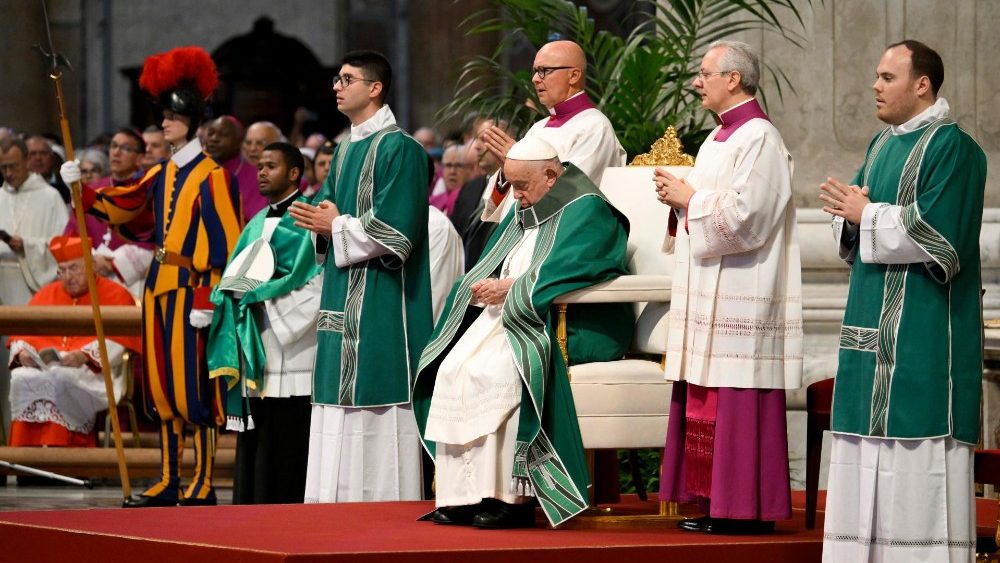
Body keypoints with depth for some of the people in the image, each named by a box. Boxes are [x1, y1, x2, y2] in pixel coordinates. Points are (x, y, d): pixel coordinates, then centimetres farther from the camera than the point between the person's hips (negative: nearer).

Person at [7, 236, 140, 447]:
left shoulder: (115, 295, 10)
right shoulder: (46, 294, 25)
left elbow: (117, 340, -5)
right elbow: (22, 333, 19)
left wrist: (86, 354, -21)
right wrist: (23, 353, -5)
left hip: (93, 371, -4)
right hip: (43, 366, 4)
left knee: (59, 380, -38)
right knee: (21, 379, -31)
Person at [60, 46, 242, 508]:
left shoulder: (211, 177, -9)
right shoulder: (160, 175, 14)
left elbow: (223, 244, -13)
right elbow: (120, 208, 12)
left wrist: (207, 300, -18)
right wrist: (83, 190, -2)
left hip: (190, 291, -8)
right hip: (159, 288, 8)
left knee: (193, 387, -6)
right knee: (163, 387, 9)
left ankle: (203, 485, -1)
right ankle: (169, 482, 15)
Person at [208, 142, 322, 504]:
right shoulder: (257, 224, 20)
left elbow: (313, 284, -13)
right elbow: (236, 277, 21)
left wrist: (261, 296, -13)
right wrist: (232, 290, -1)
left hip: (290, 356, -8)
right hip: (254, 352, 8)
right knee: (253, 443, 7)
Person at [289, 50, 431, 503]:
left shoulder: (399, 150, -10)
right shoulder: (345, 150, 17)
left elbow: (397, 231, -17)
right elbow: (327, 205, 21)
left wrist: (336, 225, -11)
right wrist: (320, 222, -3)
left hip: (380, 299, -9)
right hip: (342, 299, 9)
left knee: (376, 409, -8)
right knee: (340, 403, 8)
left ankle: (385, 507, -5)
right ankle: (339, 503, 11)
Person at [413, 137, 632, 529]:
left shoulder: (587, 212, -7)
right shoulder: (523, 212, 20)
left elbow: (558, 277, -19)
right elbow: (490, 269, 20)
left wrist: (509, 289, -17)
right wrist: (490, 287, -2)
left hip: (568, 326, -9)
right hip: (508, 317, 9)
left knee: (492, 371, -32)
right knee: (451, 368, -16)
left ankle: (509, 496, -29)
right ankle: (461, 494, -20)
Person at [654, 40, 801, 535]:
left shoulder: (758, 139, -12)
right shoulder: (719, 138, 18)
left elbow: (744, 215, -20)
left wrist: (688, 197, -10)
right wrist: (680, 198, 7)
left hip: (740, 298, -10)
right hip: (711, 296, 10)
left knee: (737, 403, -8)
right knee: (708, 402, 8)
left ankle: (747, 510, -5)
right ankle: (715, 505, 12)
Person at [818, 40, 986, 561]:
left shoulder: (952, 148, -10)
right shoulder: (882, 145, 16)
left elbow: (939, 237, -19)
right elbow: (851, 237, 18)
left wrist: (866, 214, -12)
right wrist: (849, 213, -4)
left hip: (923, 329, -9)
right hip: (874, 323, 9)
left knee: (918, 457, -8)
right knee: (869, 456, 8)